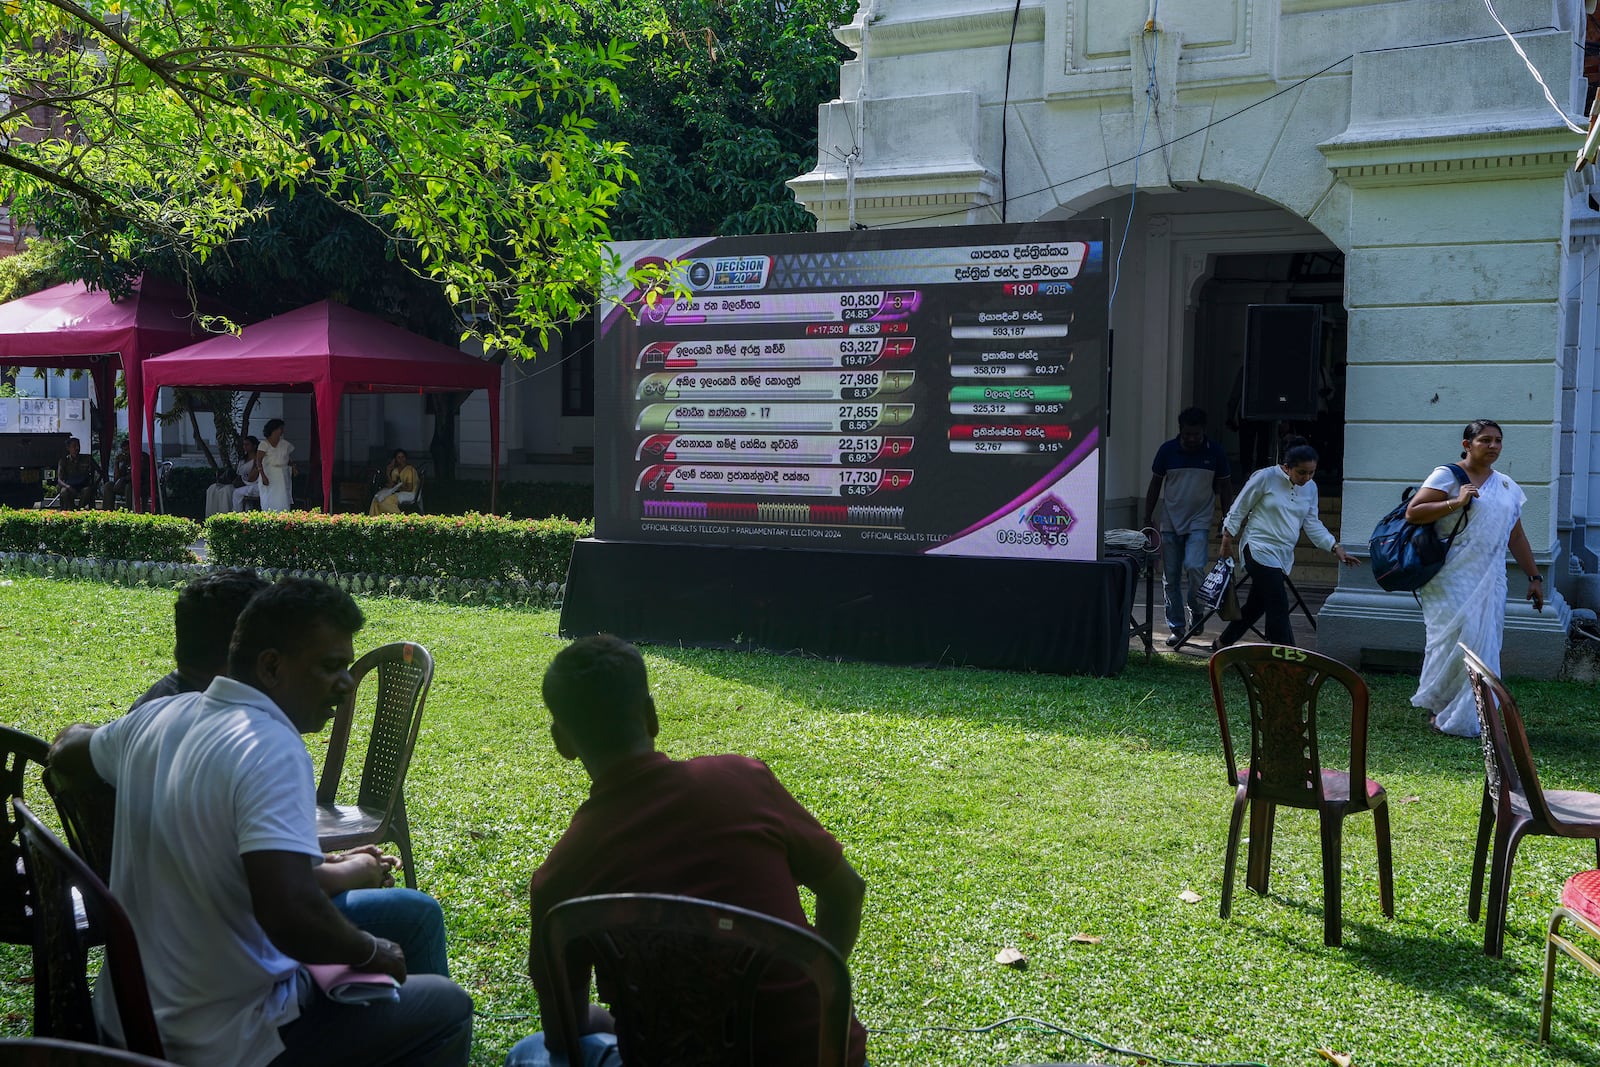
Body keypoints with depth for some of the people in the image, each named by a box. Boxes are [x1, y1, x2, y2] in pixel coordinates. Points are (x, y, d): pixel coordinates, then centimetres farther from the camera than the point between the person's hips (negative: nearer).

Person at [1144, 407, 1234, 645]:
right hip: (1170, 523, 2)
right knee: (1170, 578, 2)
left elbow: (1225, 487, 7)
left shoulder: (1215, 453, -3)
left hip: (1199, 522, -2)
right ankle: (1176, 627, 12)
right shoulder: (1167, 450, -2)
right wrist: (1148, 518, 5)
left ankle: (1196, 611, 3)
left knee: (1194, 566, -22)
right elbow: (1155, 484, 7)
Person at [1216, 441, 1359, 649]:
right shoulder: (1266, 477, -11)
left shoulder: (1310, 488, 7)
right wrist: (1227, 540, 1)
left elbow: (1312, 523, 11)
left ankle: (1222, 644, 31)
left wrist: (1335, 547, -1)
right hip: (1260, 551, -7)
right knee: (1279, 608, -15)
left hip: (1283, 556, 7)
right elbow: (1239, 509, -3)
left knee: (1257, 605, 14)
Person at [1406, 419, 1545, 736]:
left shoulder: (1507, 487, 17)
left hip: (1489, 580, 6)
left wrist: (1534, 577, 18)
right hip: (1451, 579, -5)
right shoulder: (1448, 476, -2)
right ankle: (1438, 708, 6)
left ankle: (1469, 717, 11)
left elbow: (1516, 537, 21)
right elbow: (1412, 513, -11)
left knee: (1484, 645, 2)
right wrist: (1456, 502, -18)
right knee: (1453, 639, -9)